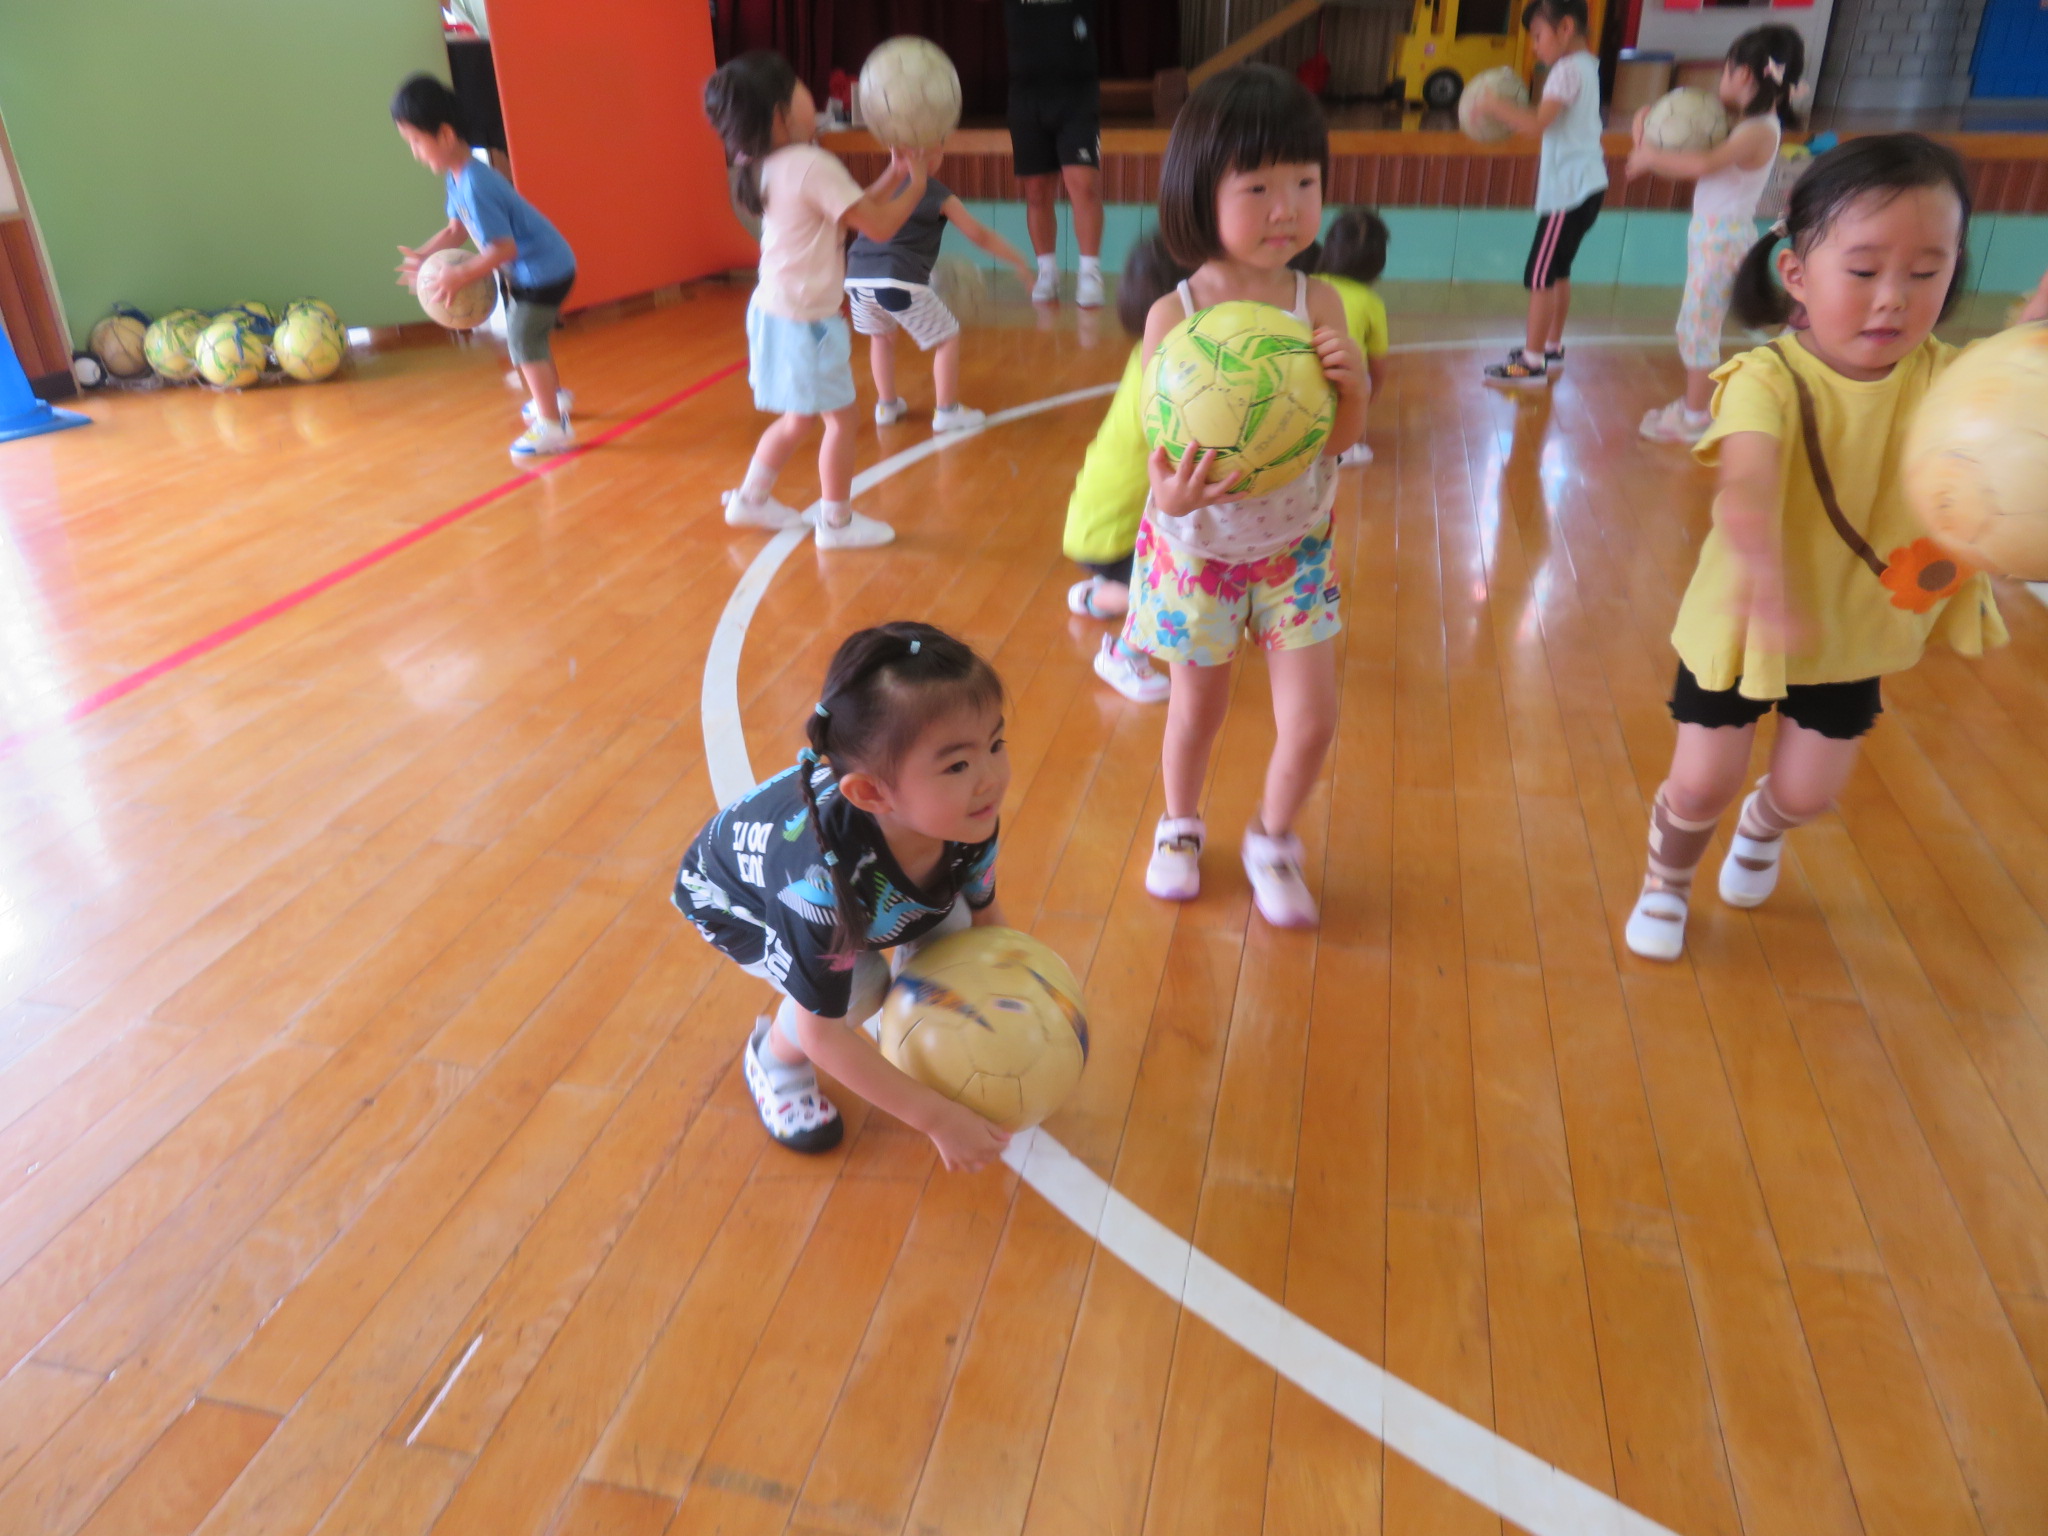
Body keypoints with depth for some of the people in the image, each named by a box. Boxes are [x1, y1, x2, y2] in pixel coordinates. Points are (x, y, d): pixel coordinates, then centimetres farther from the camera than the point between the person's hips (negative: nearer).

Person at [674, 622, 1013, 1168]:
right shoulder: (822, 884, -46)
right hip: (735, 898, -5)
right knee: (856, 985, -27)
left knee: (949, 922, -17)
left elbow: (985, 916, -8)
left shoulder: (967, 821, -31)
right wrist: (936, 1116, -30)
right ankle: (774, 1057, 6)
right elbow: (822, 1035, -33)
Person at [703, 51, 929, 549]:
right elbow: (878, 226, -18)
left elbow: (855, 211, 15)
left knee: (797, 418, 22)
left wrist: (893, 174, 11)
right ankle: (837, 521, 14)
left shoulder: (771, 167, 9)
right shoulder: (813, 166, -20)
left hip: (776, 311, 9)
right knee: (840, 418, 5)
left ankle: (751, 498, 31)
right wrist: (916, 183, -4)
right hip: (804, 319, -9)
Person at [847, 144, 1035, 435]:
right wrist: (1020, 261, 19)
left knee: (881, 335, 32)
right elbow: (980, 236, 10)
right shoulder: (938, 194, 6)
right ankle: (947, 412, 15)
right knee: (948, 337, 12)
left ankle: (886, 405, 35)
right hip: (900, 281, -6)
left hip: (857, 277, 6)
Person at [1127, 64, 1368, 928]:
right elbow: (1164, 444, -18)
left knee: (1312, 719, 1)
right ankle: (1180, 827, 44)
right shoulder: (1173, 316, -18)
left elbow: (1338, 439, -10)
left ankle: (1273, 840, 30)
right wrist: (1169, 495, -41)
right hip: (1197, 546, -2)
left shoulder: (1319, 304, -10)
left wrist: (1351, 384, -32)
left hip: (1293, 546, 2)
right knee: (1197, 709, 15)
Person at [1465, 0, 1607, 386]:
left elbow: (1537, 123, -26)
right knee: (1557, 270, 18)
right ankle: (1551, 348, 28)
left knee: (1539, 274, -6)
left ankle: (1532, 362, -3)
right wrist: (1508, 112, 5)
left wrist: (1493, 106, -19)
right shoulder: (1585, 66, 14)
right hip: (1582, 184, 10)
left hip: (1570, 189, -10)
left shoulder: (1568, 69, -16)